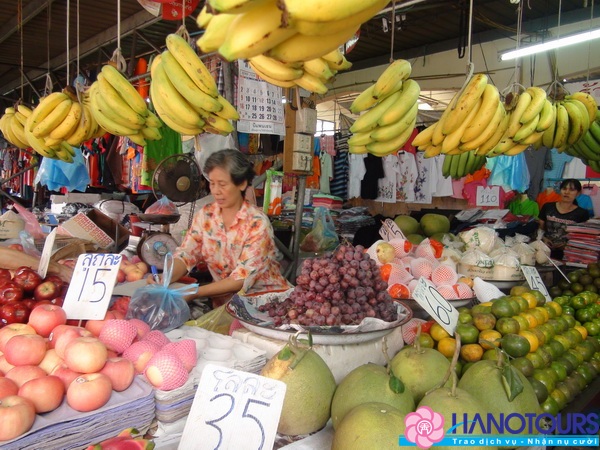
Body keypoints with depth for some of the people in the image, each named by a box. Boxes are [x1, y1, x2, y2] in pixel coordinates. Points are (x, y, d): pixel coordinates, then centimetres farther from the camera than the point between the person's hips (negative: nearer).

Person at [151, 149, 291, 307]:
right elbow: (185, 254, -4)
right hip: (225, 300, 4)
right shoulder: (205, 215, 3)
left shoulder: (257, 223, -14)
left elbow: (242, 278, -18)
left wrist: (195, 293, -25)